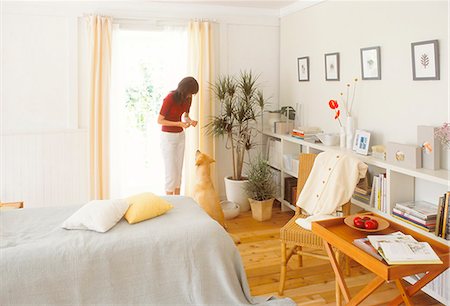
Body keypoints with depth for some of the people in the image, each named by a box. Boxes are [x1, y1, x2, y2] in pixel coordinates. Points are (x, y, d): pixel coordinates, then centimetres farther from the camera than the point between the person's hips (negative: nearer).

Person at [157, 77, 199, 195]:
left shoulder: (188, 98, -2)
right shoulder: (170, 98, -22)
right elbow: (160, 120, -17)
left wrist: (190, 121, -9)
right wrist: (179, 124, -25)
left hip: (180, 136, 7)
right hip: (168, 137, -7)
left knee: (179, 171, 10)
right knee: (171, 171, -5)